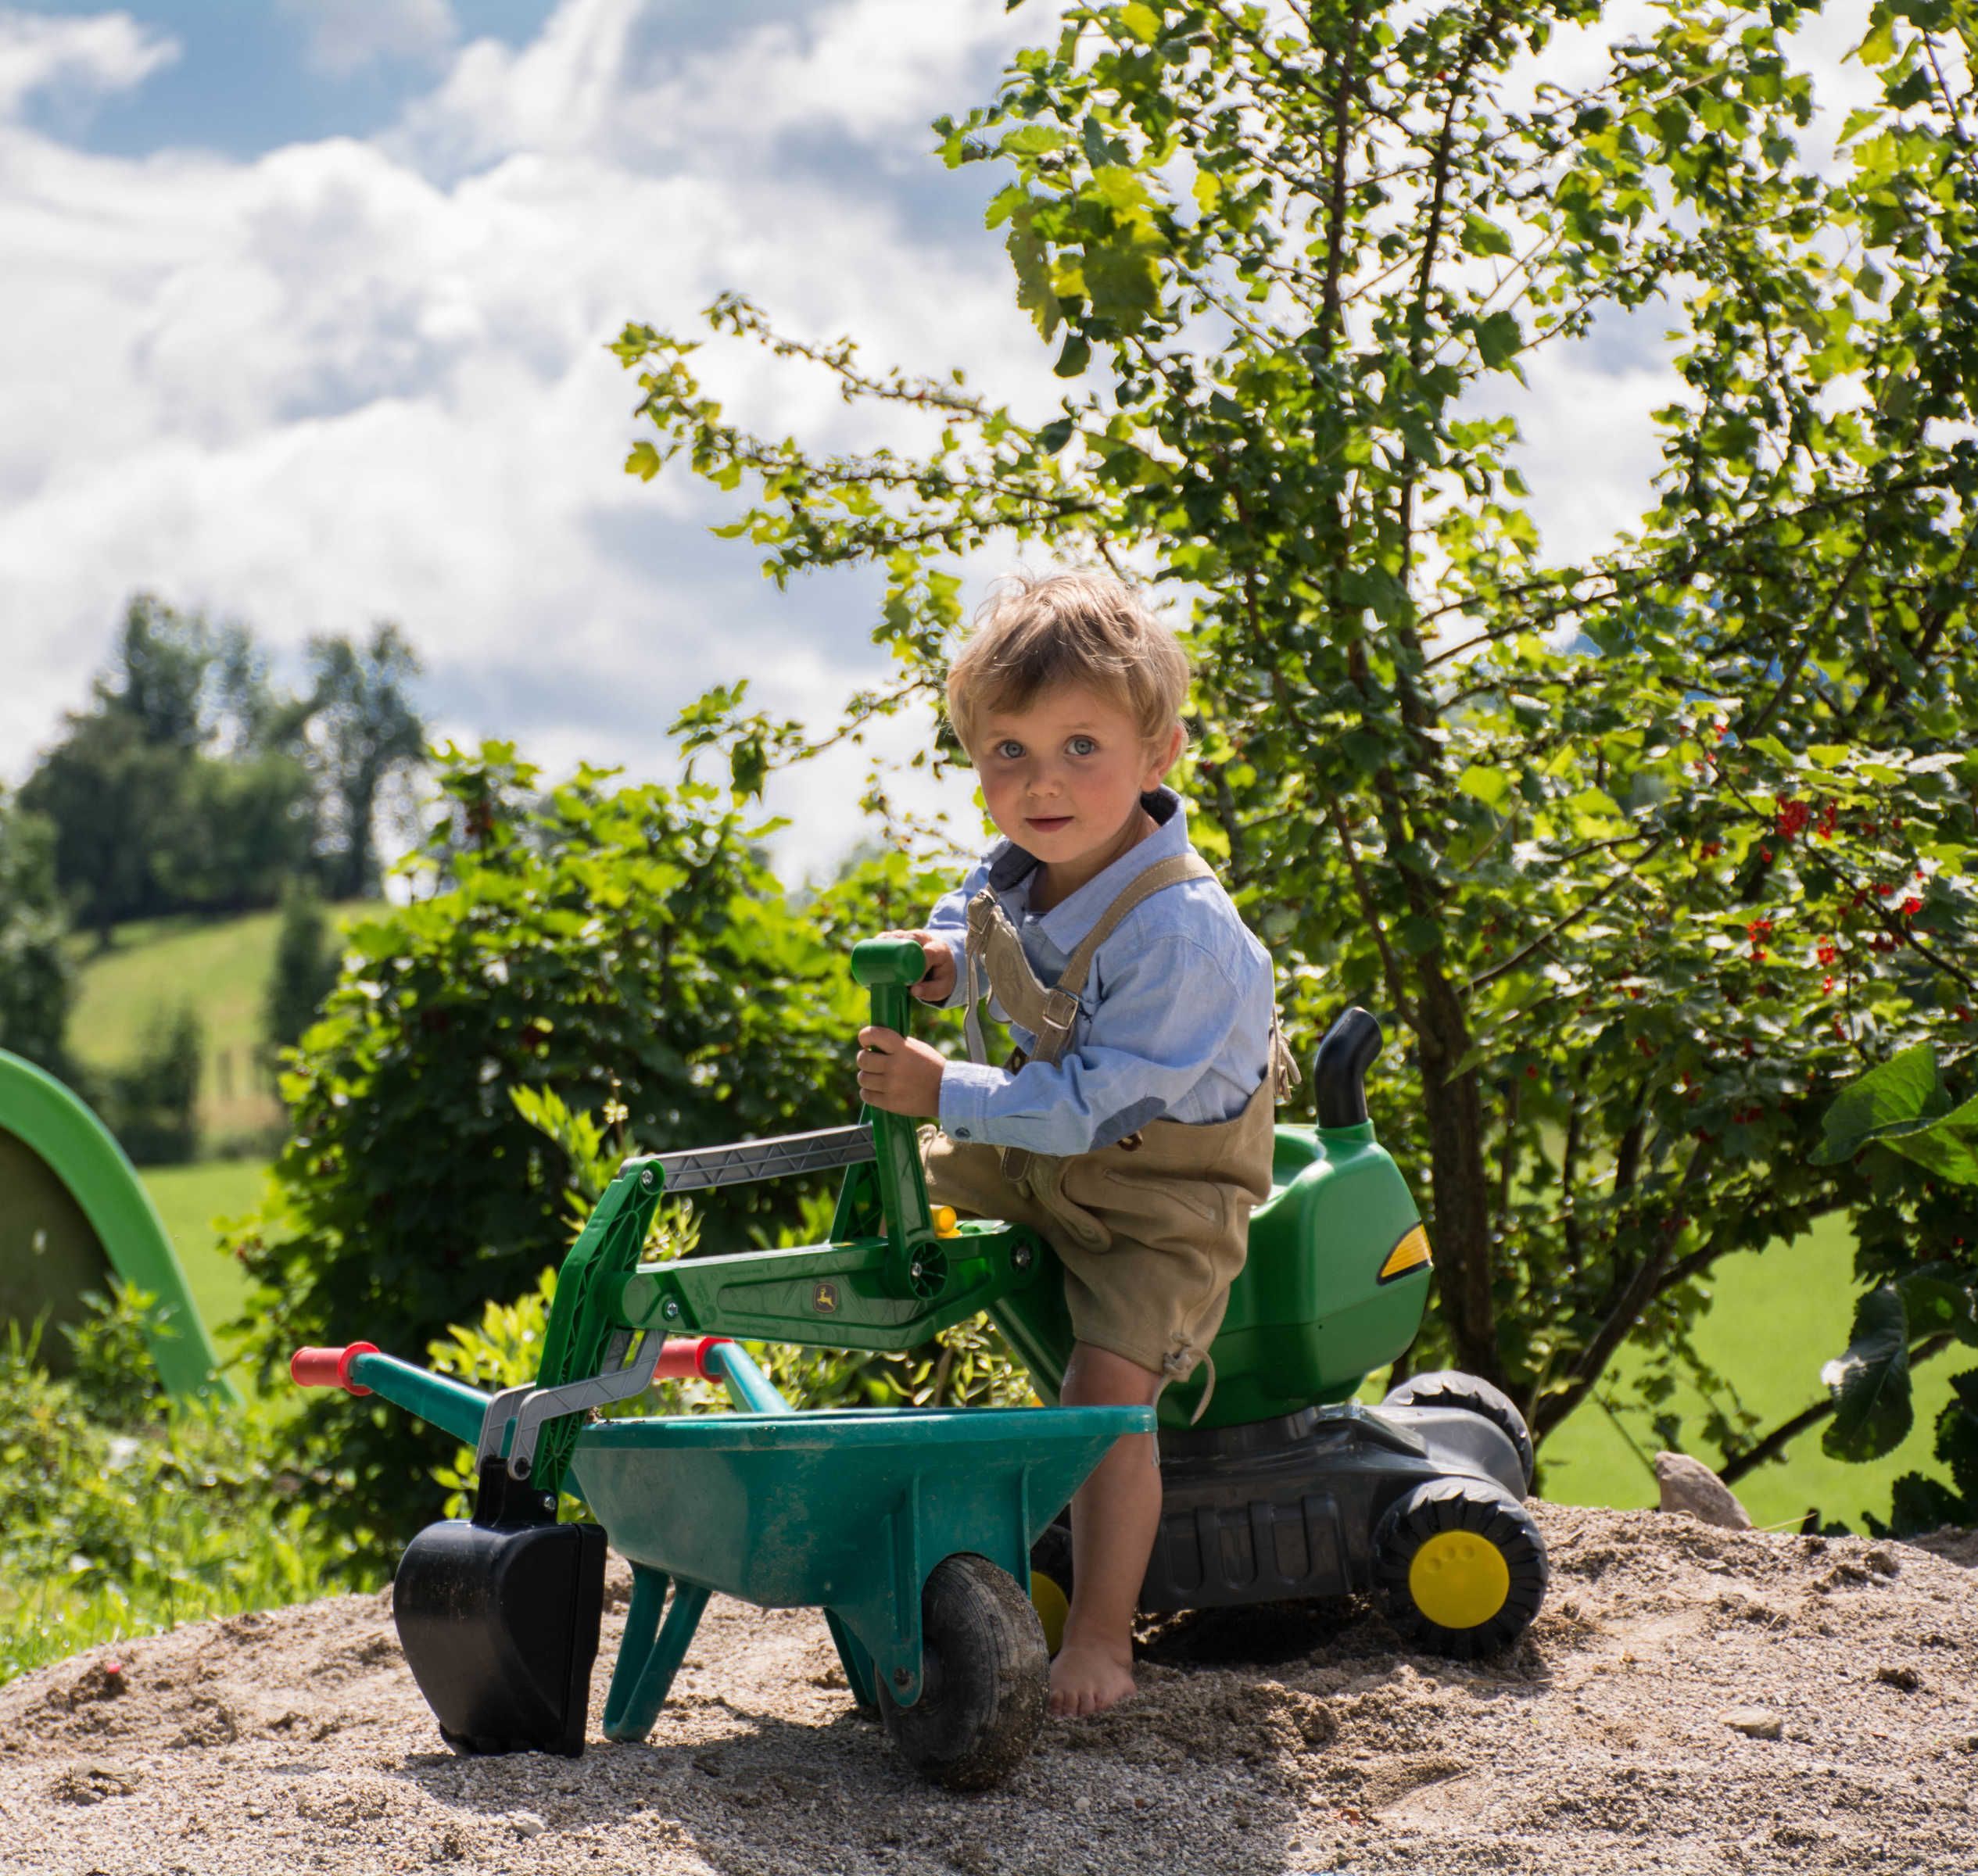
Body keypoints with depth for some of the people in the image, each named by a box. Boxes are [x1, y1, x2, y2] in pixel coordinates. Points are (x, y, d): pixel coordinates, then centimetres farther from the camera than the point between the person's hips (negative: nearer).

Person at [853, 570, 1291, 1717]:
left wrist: (944, 1091, -31)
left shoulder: (1178, 933, -35)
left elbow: (1093, 1104, -33)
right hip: (1044, 1152, 8)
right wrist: (938, 960, -10)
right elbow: (979, 929, 14)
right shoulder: (1024, 866, -10)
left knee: (1107, 1387, -18)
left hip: (1163, 1189, -8)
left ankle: (1101, 1640, -8)